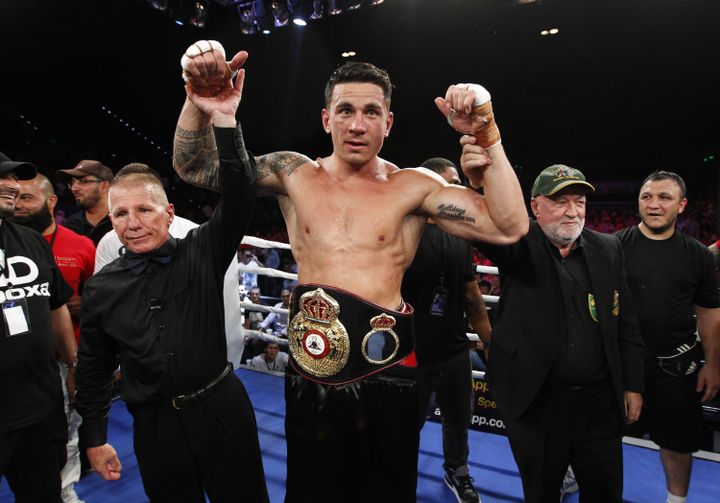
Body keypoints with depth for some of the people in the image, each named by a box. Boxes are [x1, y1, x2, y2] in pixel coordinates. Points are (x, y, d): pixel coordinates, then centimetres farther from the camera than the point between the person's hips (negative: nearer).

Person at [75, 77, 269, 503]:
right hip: (155, 425, 2)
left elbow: (240, 198, -22)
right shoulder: (102, 288, 0)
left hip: (221, 409, -1)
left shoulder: (203, 253, -7)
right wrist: (95, 438, 12)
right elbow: (94, 368, 10)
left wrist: (223, 120, -32)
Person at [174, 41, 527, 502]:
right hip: (311, 372, 2)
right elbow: (194, 166, 1)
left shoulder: (413, 187, -4)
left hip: (386, 375, -1)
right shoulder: (294, 175, 1)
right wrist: (200, 99, -18)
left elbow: (510, 227, -10)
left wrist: (487, 137, -19)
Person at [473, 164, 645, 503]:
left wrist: (632, 385, 8)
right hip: (535, 402, -3)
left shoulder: (608, 249, 4)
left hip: (600, 401, 3)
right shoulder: (519, 246, -7)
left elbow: (625, 323, 9)